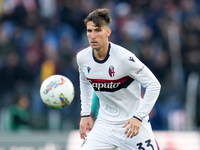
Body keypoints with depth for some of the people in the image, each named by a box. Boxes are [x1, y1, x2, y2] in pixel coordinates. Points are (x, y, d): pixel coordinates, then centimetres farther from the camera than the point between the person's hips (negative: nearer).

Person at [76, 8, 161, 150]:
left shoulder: (124, 58, -21)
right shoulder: (82, 58, -5)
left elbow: (154, 85, -15)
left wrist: (138, 117, -20)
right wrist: (85, 114, 11)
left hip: (133, 123, -4)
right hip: (104, 124, 4)